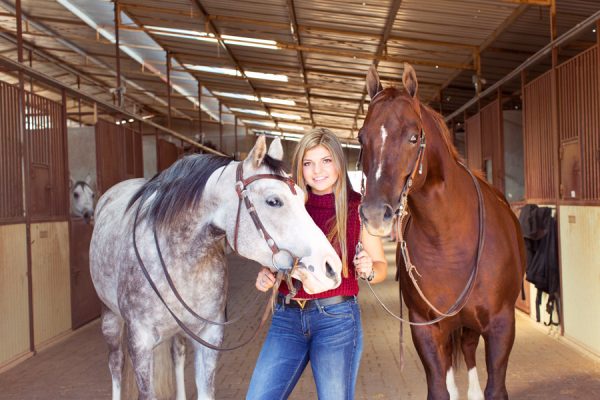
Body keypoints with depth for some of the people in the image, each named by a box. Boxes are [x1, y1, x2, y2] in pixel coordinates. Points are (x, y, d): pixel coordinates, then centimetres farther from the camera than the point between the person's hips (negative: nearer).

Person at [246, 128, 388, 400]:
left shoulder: (357, 208, -3)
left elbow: (381, 266, 4)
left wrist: (369, 270, -18)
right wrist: (265, 275, -7)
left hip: (336, 317, -2)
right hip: (287, 316, 3)